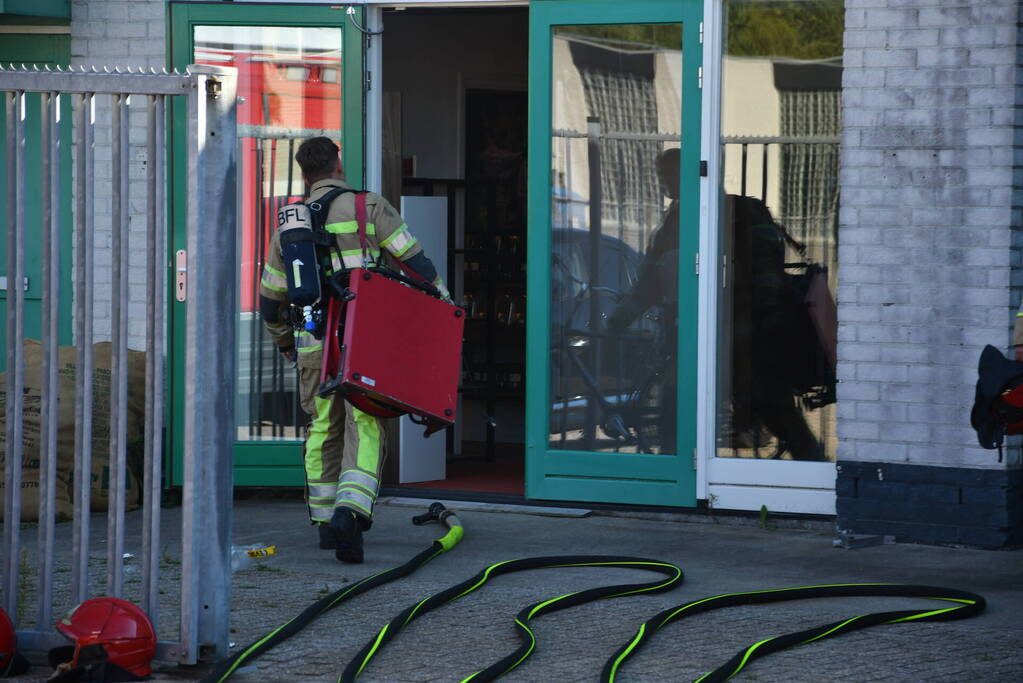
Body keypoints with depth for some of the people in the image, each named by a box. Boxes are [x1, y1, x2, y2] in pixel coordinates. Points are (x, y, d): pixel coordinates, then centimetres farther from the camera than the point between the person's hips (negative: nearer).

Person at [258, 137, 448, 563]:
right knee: (364, 432, -5)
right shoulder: (370, 208, 0)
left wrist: (285, 343, 37)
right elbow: (416, 263, -5)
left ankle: (325, 523, 24)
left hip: (312, 345, 4)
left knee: (323, 431, 18)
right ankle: (349, 511, -27)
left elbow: (269, 300, 20)